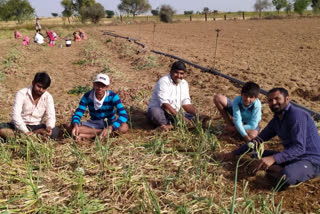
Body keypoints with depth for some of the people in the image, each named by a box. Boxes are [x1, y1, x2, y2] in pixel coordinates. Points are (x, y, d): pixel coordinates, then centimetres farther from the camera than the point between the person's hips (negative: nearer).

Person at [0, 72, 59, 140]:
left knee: (55, 131, -26)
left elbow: (51, 116, -7)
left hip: (35, 127, 2)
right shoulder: (22, 94, -12)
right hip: (19, 126, -1)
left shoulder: (48, 97, -3)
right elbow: (16, 114, -21)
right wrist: (26, 132, -33)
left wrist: (49, 127, -32)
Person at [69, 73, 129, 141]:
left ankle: (89, 135, -27)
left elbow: (124, 115, -29)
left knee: (124, 127, -36)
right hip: (94, 124, 1)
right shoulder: (87, 96, -14)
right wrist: (75, 125, -41)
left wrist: (110, 128, -44)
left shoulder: (112, 96, -20)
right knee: (70, 127, -22)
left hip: (110, 123, 0)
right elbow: (77, 114, -16)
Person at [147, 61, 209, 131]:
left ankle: (168, 125, -26)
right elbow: (164, 104, -25)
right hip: (159, 111, -7)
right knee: (154, 112, -39)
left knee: (193, 117, -14)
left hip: (175, 115, 7)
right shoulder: (163, 82, -15)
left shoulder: (184, 84, 8)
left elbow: (187, 103, 8)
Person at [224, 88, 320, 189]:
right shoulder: (276, 120, 9)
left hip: (311, 161, -9)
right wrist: (235, 153, 14)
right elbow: (258, 139, 16)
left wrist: (273, 158, -40)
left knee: (285, 177, -39)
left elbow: (299, 147, -28)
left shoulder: (296, 115, -18)